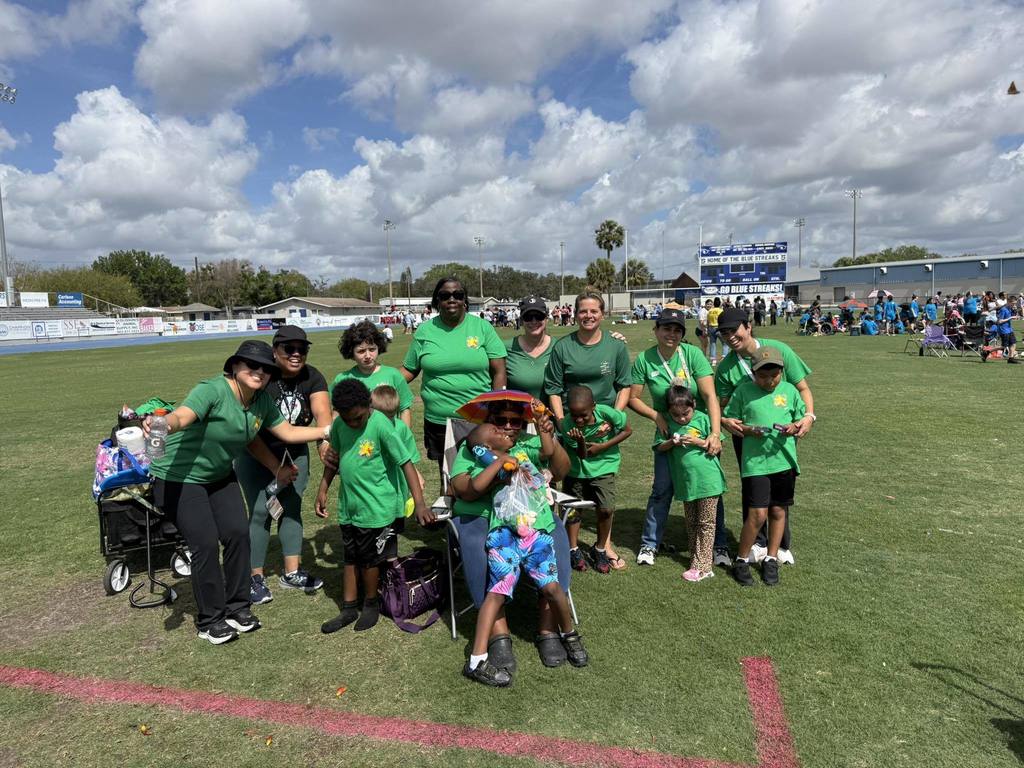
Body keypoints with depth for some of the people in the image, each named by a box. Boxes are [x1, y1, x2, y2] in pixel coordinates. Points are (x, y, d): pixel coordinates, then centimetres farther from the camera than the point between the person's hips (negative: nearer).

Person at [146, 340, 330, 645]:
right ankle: (209, 620, 10)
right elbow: (180, 417, -46)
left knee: (239, 533, -1)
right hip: (179, 477, -6)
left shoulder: (262, 401, -7)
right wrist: (162, 424, -69)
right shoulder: (213, 390, -28)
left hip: (220, 476, 7)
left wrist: (330, 429, 0)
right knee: (206, 543, -9)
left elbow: (288, 432, 5)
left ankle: (237, 607, 19)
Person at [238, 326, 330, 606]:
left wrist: (325, 440, -48)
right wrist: (275, 468, -24)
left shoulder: (312, 378, -13)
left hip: (295, 452, 4)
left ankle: (292, 573, 18)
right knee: (261, 512, -5)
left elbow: (322, 412, -28)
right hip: (256, 455, -4)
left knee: (292, 508, 7)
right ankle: (255, 577, 9)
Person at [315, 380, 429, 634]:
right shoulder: (339, 424, -3)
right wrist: (322, 491, 12)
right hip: (348, 506, 5)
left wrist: (419, 502, -27)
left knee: (369, 559, 10)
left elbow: (406, 462, -22)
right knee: (350, 558, 17)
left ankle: (370, 605, 32)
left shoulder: (381, 425, -21)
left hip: (375, 508, -5)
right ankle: (349, 608, 32)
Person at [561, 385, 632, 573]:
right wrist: (580, 443, -42)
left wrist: (602, 447, -18)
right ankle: (573, 550, 28)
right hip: (577, 468, 1)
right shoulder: (567, 425, -24)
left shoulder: (607, 413, -26)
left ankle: (600, 549, 15)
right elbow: (582, 455, -19)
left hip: (603, 465, -1)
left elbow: (627, 430, -10)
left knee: (606, 509, -9)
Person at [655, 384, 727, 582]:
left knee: (706, 523, 3)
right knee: (691, 523, 15)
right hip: (686, 481, 4)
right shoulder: (668, 423, -2)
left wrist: (698, 442, -19)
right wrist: (671, 443, -16)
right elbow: (659, 446, 4)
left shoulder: (702, 419, -9)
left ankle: (703, 566, 8)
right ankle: (696, 562, 26)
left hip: (708, 479, -4)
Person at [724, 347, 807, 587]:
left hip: (784, 459, 3)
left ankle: (771, 559, 29)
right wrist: (747, 429, -15)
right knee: (758, 513, -7)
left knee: (778, 511, 11)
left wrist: (795, 427, -9)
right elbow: (729, 421, 3)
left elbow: (803, 419, 14)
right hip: (755, 461, -3)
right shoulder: (743, 391, -1)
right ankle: (741, 560, 12)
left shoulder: (789, 391, 6)